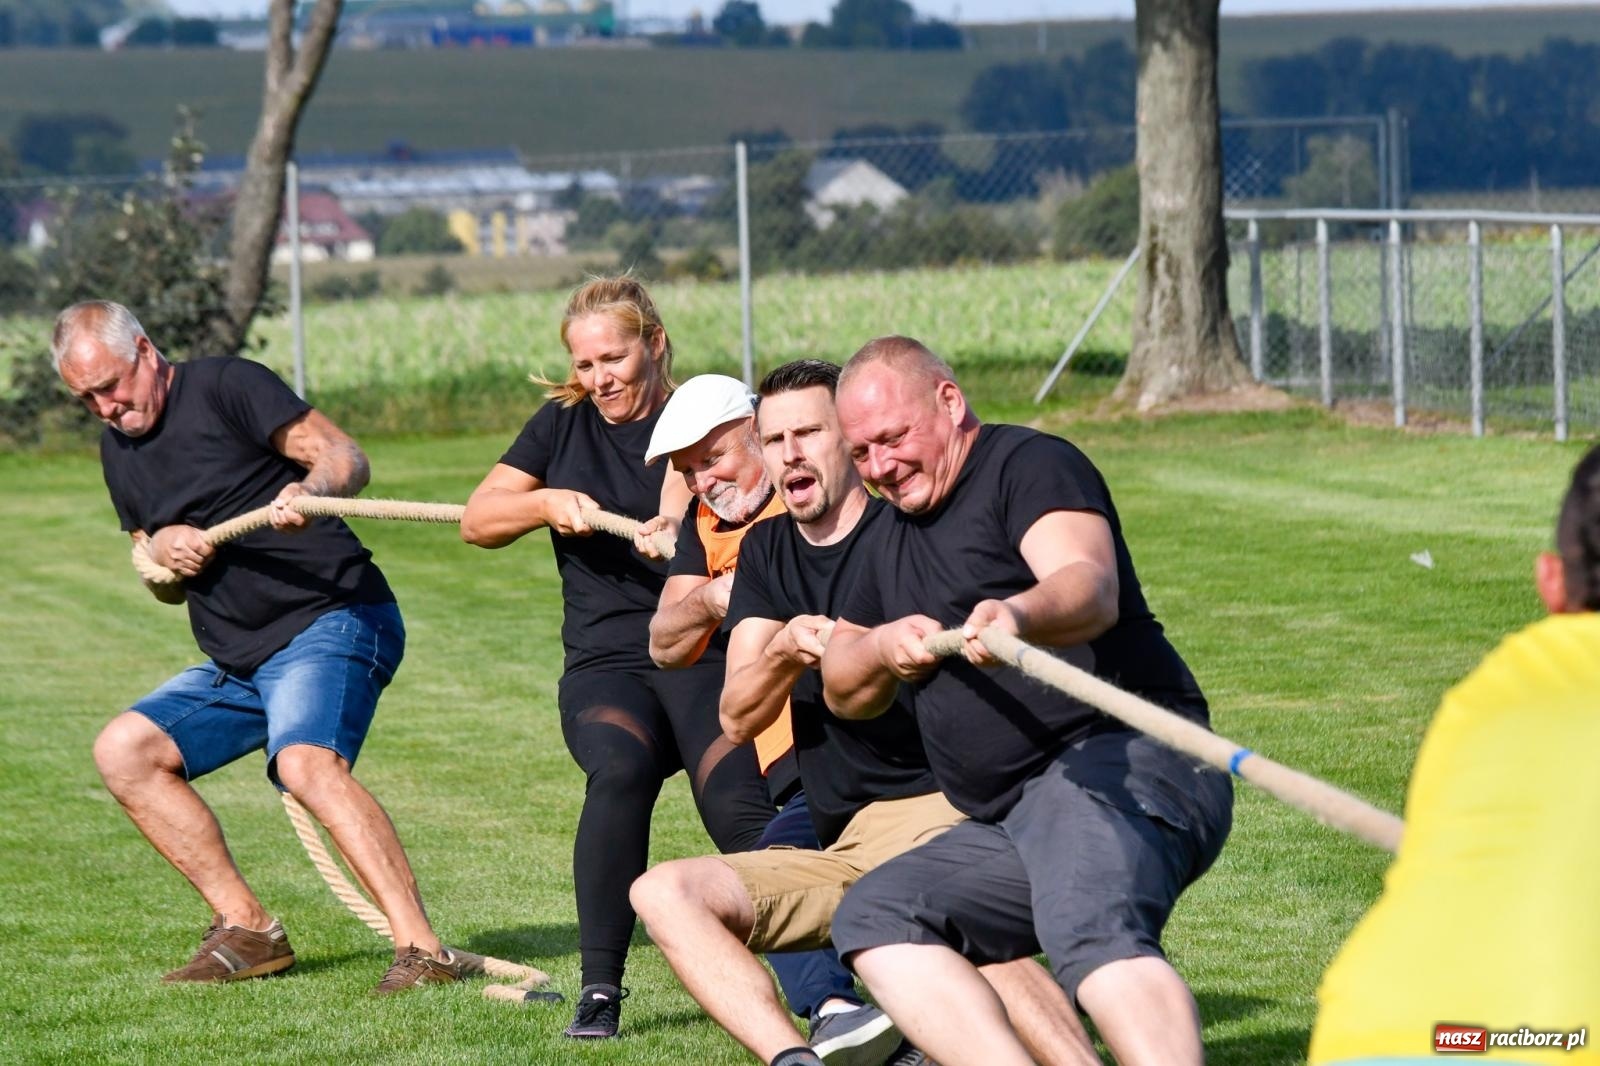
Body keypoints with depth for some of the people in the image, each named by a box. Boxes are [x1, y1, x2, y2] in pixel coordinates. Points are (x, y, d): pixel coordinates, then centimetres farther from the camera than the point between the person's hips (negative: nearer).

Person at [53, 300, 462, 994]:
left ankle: (422, 949, -37)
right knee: (124, 751, 0)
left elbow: (345, 459, -15)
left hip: (332, 622, -9)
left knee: (307, 765, -32)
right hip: (236, 662, 9)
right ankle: (247, 929, 0)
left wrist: (310, 491, -38)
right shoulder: (118, 451, 17)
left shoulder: (224, 387, -6)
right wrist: (160, 552, -1)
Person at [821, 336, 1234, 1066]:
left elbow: (1092, 586, -21)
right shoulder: (899, 538, 25)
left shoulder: (1030, 464, -1)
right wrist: (882, 649, 4)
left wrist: (1018, 614, -44)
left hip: (1123, 764, -9)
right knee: (873, 918, -8)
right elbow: (845, 693, 28)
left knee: (1094, 938, -36)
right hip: (1014, 825, 10)